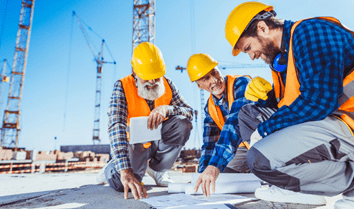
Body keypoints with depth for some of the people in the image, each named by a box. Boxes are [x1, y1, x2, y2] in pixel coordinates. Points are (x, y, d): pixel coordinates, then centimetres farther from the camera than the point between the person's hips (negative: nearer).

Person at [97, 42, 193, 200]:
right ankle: (112, 171, 15)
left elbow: (189, 113, -10)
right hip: (134, 143, -3)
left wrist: (166, 109, -33)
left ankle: (157, 169, -1)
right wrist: (125, 171, -43)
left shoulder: (167, 84, -7)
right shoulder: (122, 87, -19)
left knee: (183, 124, -23)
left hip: (158, 141, 3)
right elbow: (116, 127, -32)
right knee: (122, 184, -26)